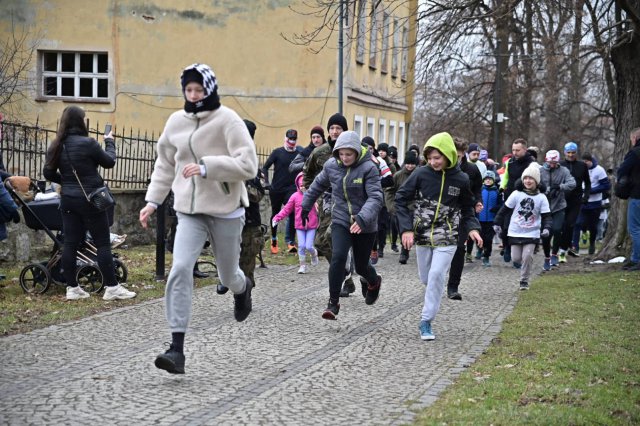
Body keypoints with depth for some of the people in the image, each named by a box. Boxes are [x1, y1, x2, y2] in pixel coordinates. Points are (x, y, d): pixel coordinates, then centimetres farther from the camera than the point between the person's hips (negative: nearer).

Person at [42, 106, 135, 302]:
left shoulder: (56, 146, 3)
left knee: (70, 243, 8)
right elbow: (109, 162, -4)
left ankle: (72, 288, 10)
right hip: (90, 199, -6)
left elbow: (48, 173, 5)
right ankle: (112, 287, 1)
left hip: (68, 199, 6)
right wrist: (110, 142, 12)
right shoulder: (88, 143, -15)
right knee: (103, 243, 0)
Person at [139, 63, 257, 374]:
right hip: (190, 210, 3)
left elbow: (248, 165, -18)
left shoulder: (227, 120, -11)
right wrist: (153, 200, 10)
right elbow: (165, 164, 17)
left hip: (225, 210, -3)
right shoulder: (176, 121, 4)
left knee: (227, 275, 14)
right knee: (180, 269, -17)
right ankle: (177, 349, -16)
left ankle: (242, 288, 56)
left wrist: (206, 167, -25)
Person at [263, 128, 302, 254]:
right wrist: (267, 183, -7)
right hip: (276, 189, 0)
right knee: (275, 215, 13)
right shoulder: (278, 152, -1)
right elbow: (265, 167, 2)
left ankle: (290, 241, -15)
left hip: (292, 189, 0)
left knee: (293, 214, -16)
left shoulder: (300, 153, 3)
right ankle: (274, 240, 32)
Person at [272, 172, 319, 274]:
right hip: (300, 226, 1)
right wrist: (277, 218, -1)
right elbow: (286, 209, 4)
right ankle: (303, 265, 12)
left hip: (311, 225, -1)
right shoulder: (295, 196, 1)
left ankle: (314, 254, 30)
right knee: (301, 246, -4)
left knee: (309, 247, -6)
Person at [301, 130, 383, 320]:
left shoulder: (368, 168, -16)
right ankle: (333, 303, -11)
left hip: (364, 226, -2)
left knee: (361, 266, 11)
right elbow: (317, 186, 16)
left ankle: (373, 281, 49)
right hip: (340, 221, 2)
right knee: (338, 257, -20)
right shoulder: (331, 166, -3)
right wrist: (305, 206, 20)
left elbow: (375, 197, -24)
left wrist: (362, 219, -39)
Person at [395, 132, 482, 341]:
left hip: (447, 238, -2)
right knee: (426, 278, 11)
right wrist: (406, 229, -13)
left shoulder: (461, 179, -5)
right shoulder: (421, 174, -8)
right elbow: (401, 199, -3)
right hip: (423, 235, 2)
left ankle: (426, 321, -7)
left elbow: (467, 208, 10)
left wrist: (472, 228, -7)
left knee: (436, 275, -15)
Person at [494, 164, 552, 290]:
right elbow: (505, 209, 5)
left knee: (527, 256, -12)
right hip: (515, 232, 1)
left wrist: (547, 228, -19)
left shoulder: (541, 198, -2)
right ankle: (525, 269, 33)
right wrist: (497, 223, 5)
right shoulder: (516, 194, -2)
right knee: (516, 258, 1)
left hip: (532, 234, -1)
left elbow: (546, 216, -3)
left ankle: (524, 280, 4)